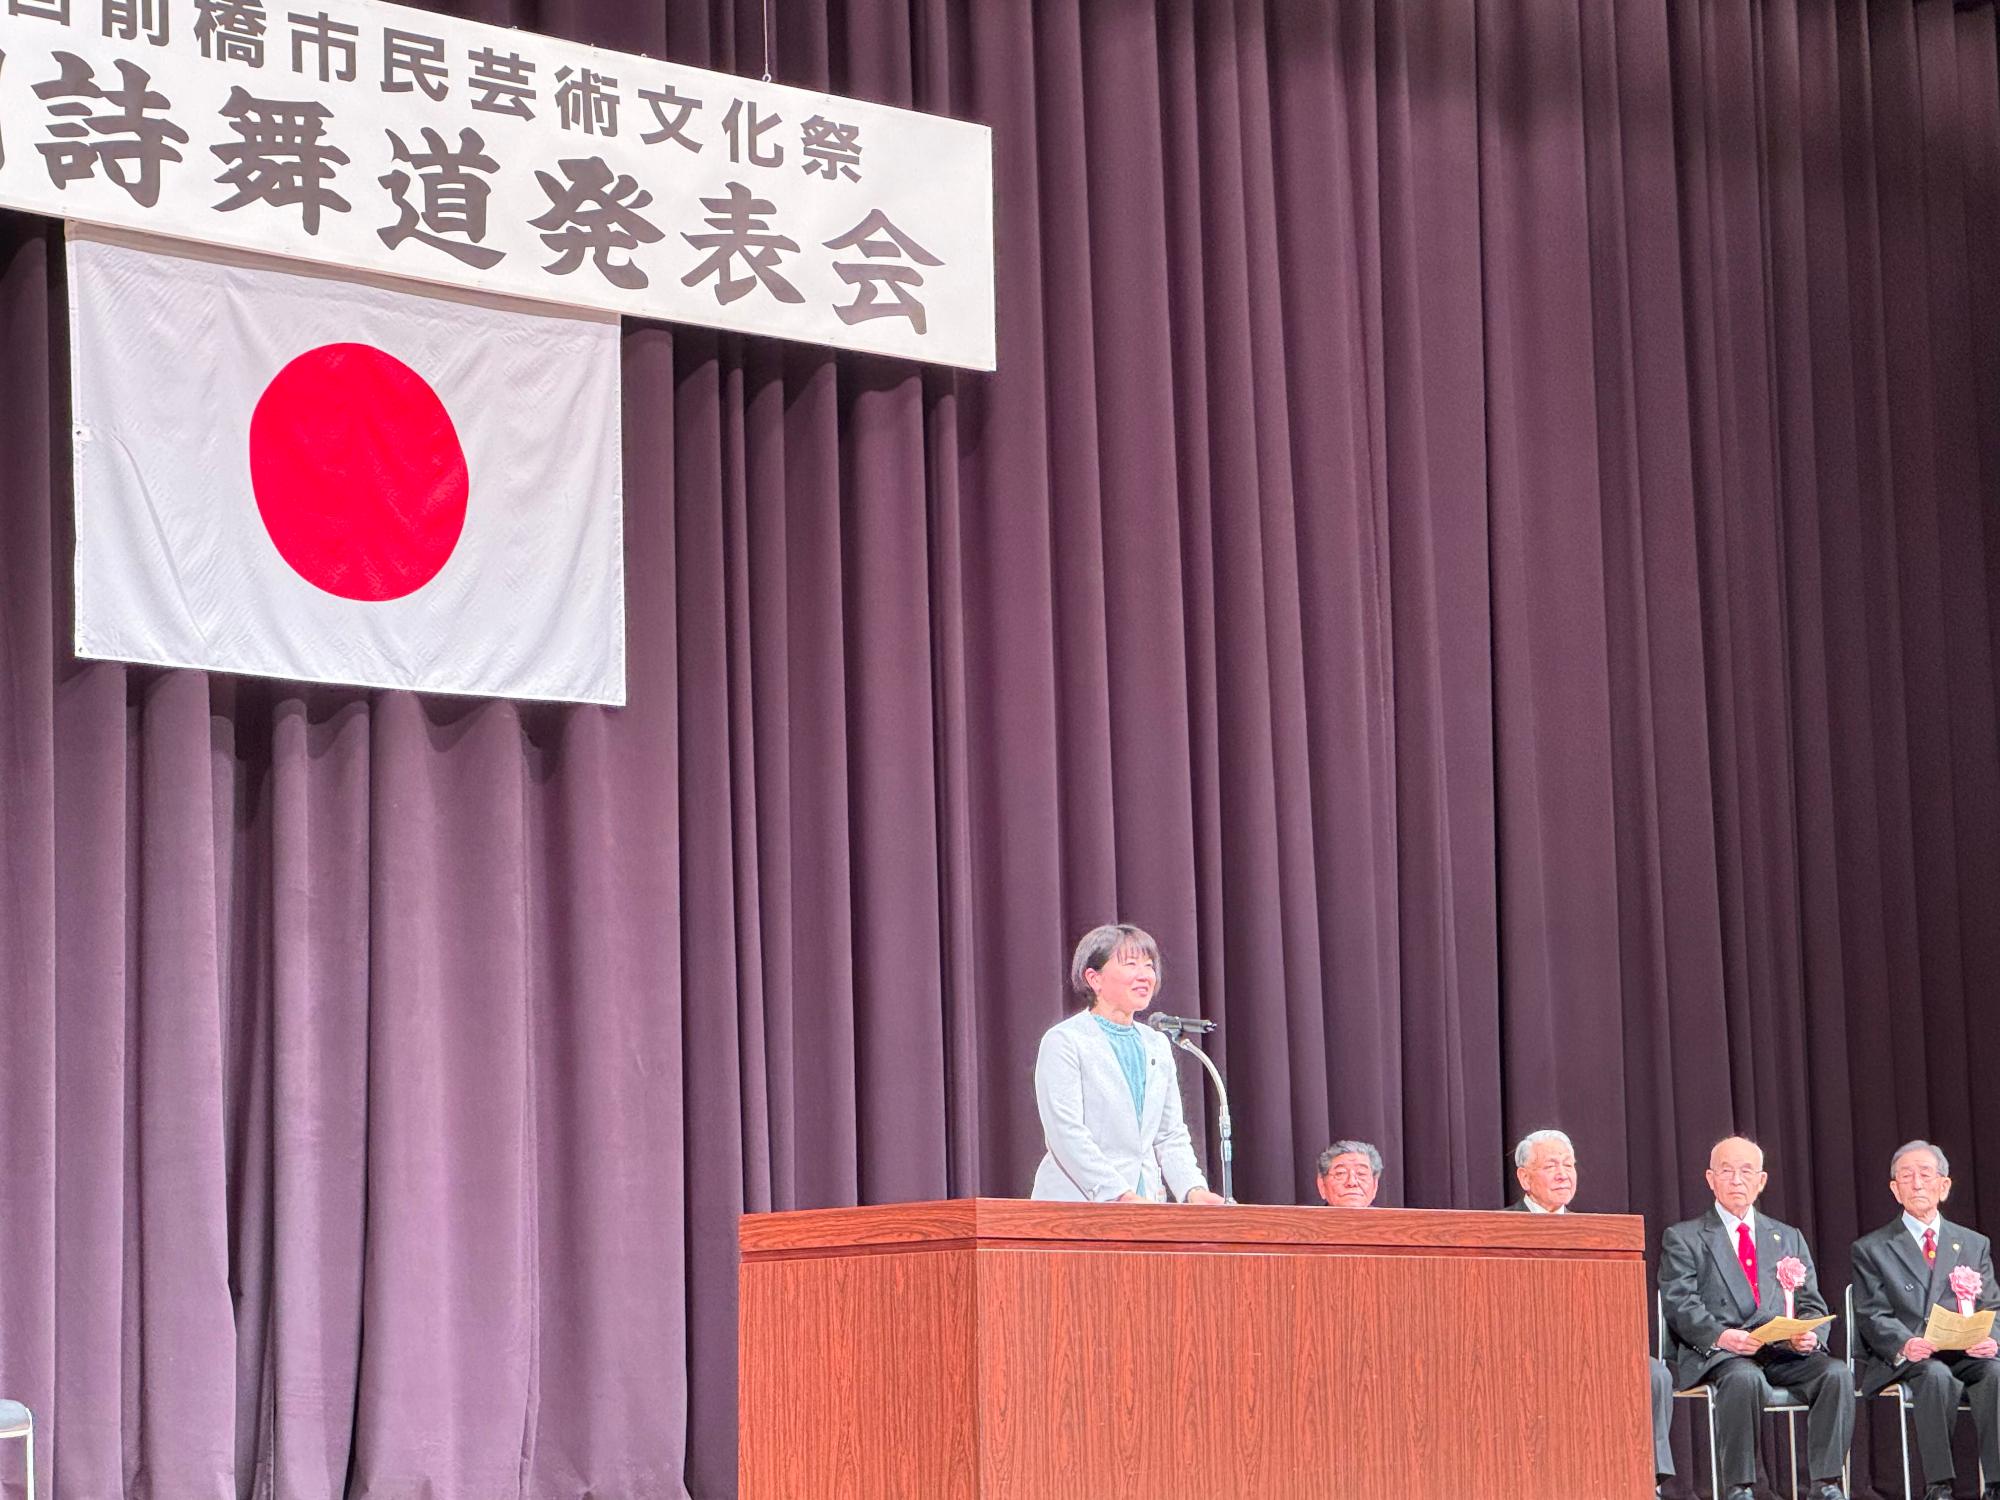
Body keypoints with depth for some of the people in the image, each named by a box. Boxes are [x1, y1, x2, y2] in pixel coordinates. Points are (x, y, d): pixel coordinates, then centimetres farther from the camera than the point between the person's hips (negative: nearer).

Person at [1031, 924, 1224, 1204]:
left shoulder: (1157, 1045, 16)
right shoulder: (1063, 1041, -4)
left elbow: (1172, 1136, 15)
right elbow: (1066, 1134, -14)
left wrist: (1193, 1190, -4)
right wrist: (1120, 1195, -22)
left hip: (1148, 1207, 6)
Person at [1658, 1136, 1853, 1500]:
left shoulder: (1788, 1238, 24)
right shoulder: (1683, 1238, 12)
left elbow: (1812, 1304, 17)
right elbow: (1679, 1305, -1)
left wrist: (1808, 1333, -8)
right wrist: (1719, 1336, -21)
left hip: (1784, 1351, 4)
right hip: (1717, 1354, -3)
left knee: (1836, 1373, -26)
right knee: (1743, 1378, -37)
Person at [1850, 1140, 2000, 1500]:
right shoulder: (1871, 1249, 11)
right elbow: (1873, 1317, 1)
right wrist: (1904, 1345, -21)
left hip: (1964, 1355, 2)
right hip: (1902, 1362, -2)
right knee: (1936, 1376, -36)